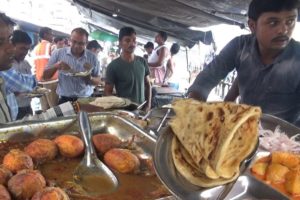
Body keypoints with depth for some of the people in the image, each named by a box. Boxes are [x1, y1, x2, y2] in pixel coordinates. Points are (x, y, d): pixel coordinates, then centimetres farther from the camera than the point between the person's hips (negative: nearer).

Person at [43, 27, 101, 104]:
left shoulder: (92, 57, 1)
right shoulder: (58, 53, 1)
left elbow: (98, 81, 7)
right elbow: (45, 76, 4)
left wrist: (90, 78, -15)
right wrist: (56, 66, -14)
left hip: (85, 100, 0)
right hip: (64, 100, 0)